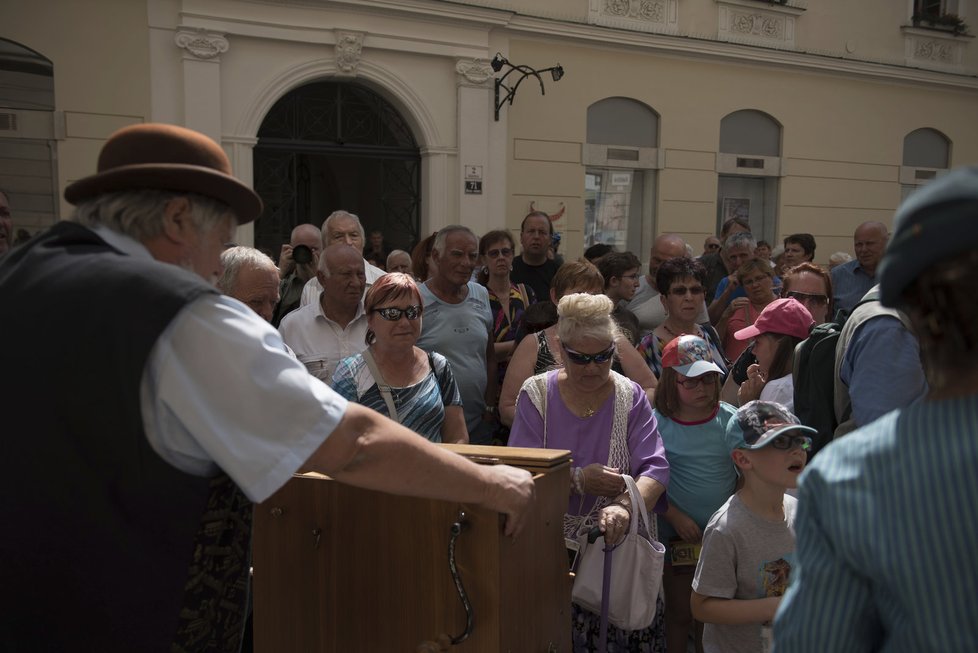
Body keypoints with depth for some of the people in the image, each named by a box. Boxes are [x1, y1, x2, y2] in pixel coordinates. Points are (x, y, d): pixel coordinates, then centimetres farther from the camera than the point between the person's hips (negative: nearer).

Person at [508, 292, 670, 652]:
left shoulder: (630, 396, 3)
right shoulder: (537, 393, 1)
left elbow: (655, 468, -7)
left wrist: (625, 506, -26)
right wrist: (578, 480, -19)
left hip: (619, 542, 1)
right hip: (551, 545, -1)